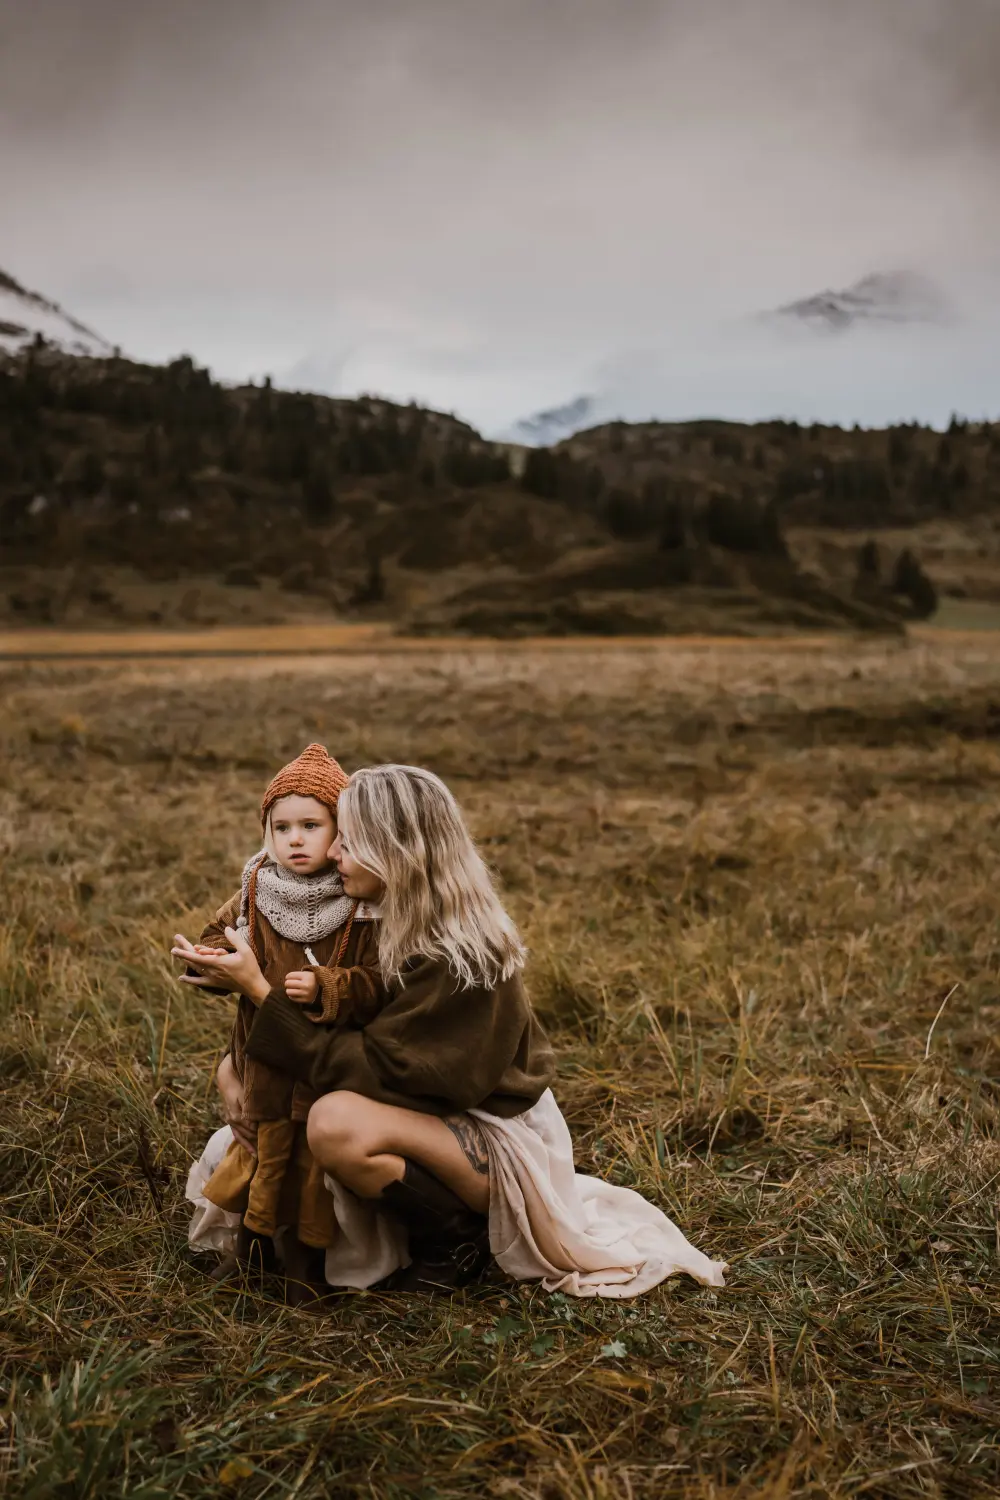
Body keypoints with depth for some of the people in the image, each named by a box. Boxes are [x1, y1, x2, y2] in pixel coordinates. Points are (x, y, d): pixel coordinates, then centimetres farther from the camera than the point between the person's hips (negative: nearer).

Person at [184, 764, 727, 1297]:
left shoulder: (453, 958, -28)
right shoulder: (400, 923, -3)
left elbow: (370, 1068, -26)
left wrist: (260, 988, -24)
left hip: (501, 1144, -9)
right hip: (447, 1114, 9)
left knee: (335, 1122, -34)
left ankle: (458, 1239, -5)